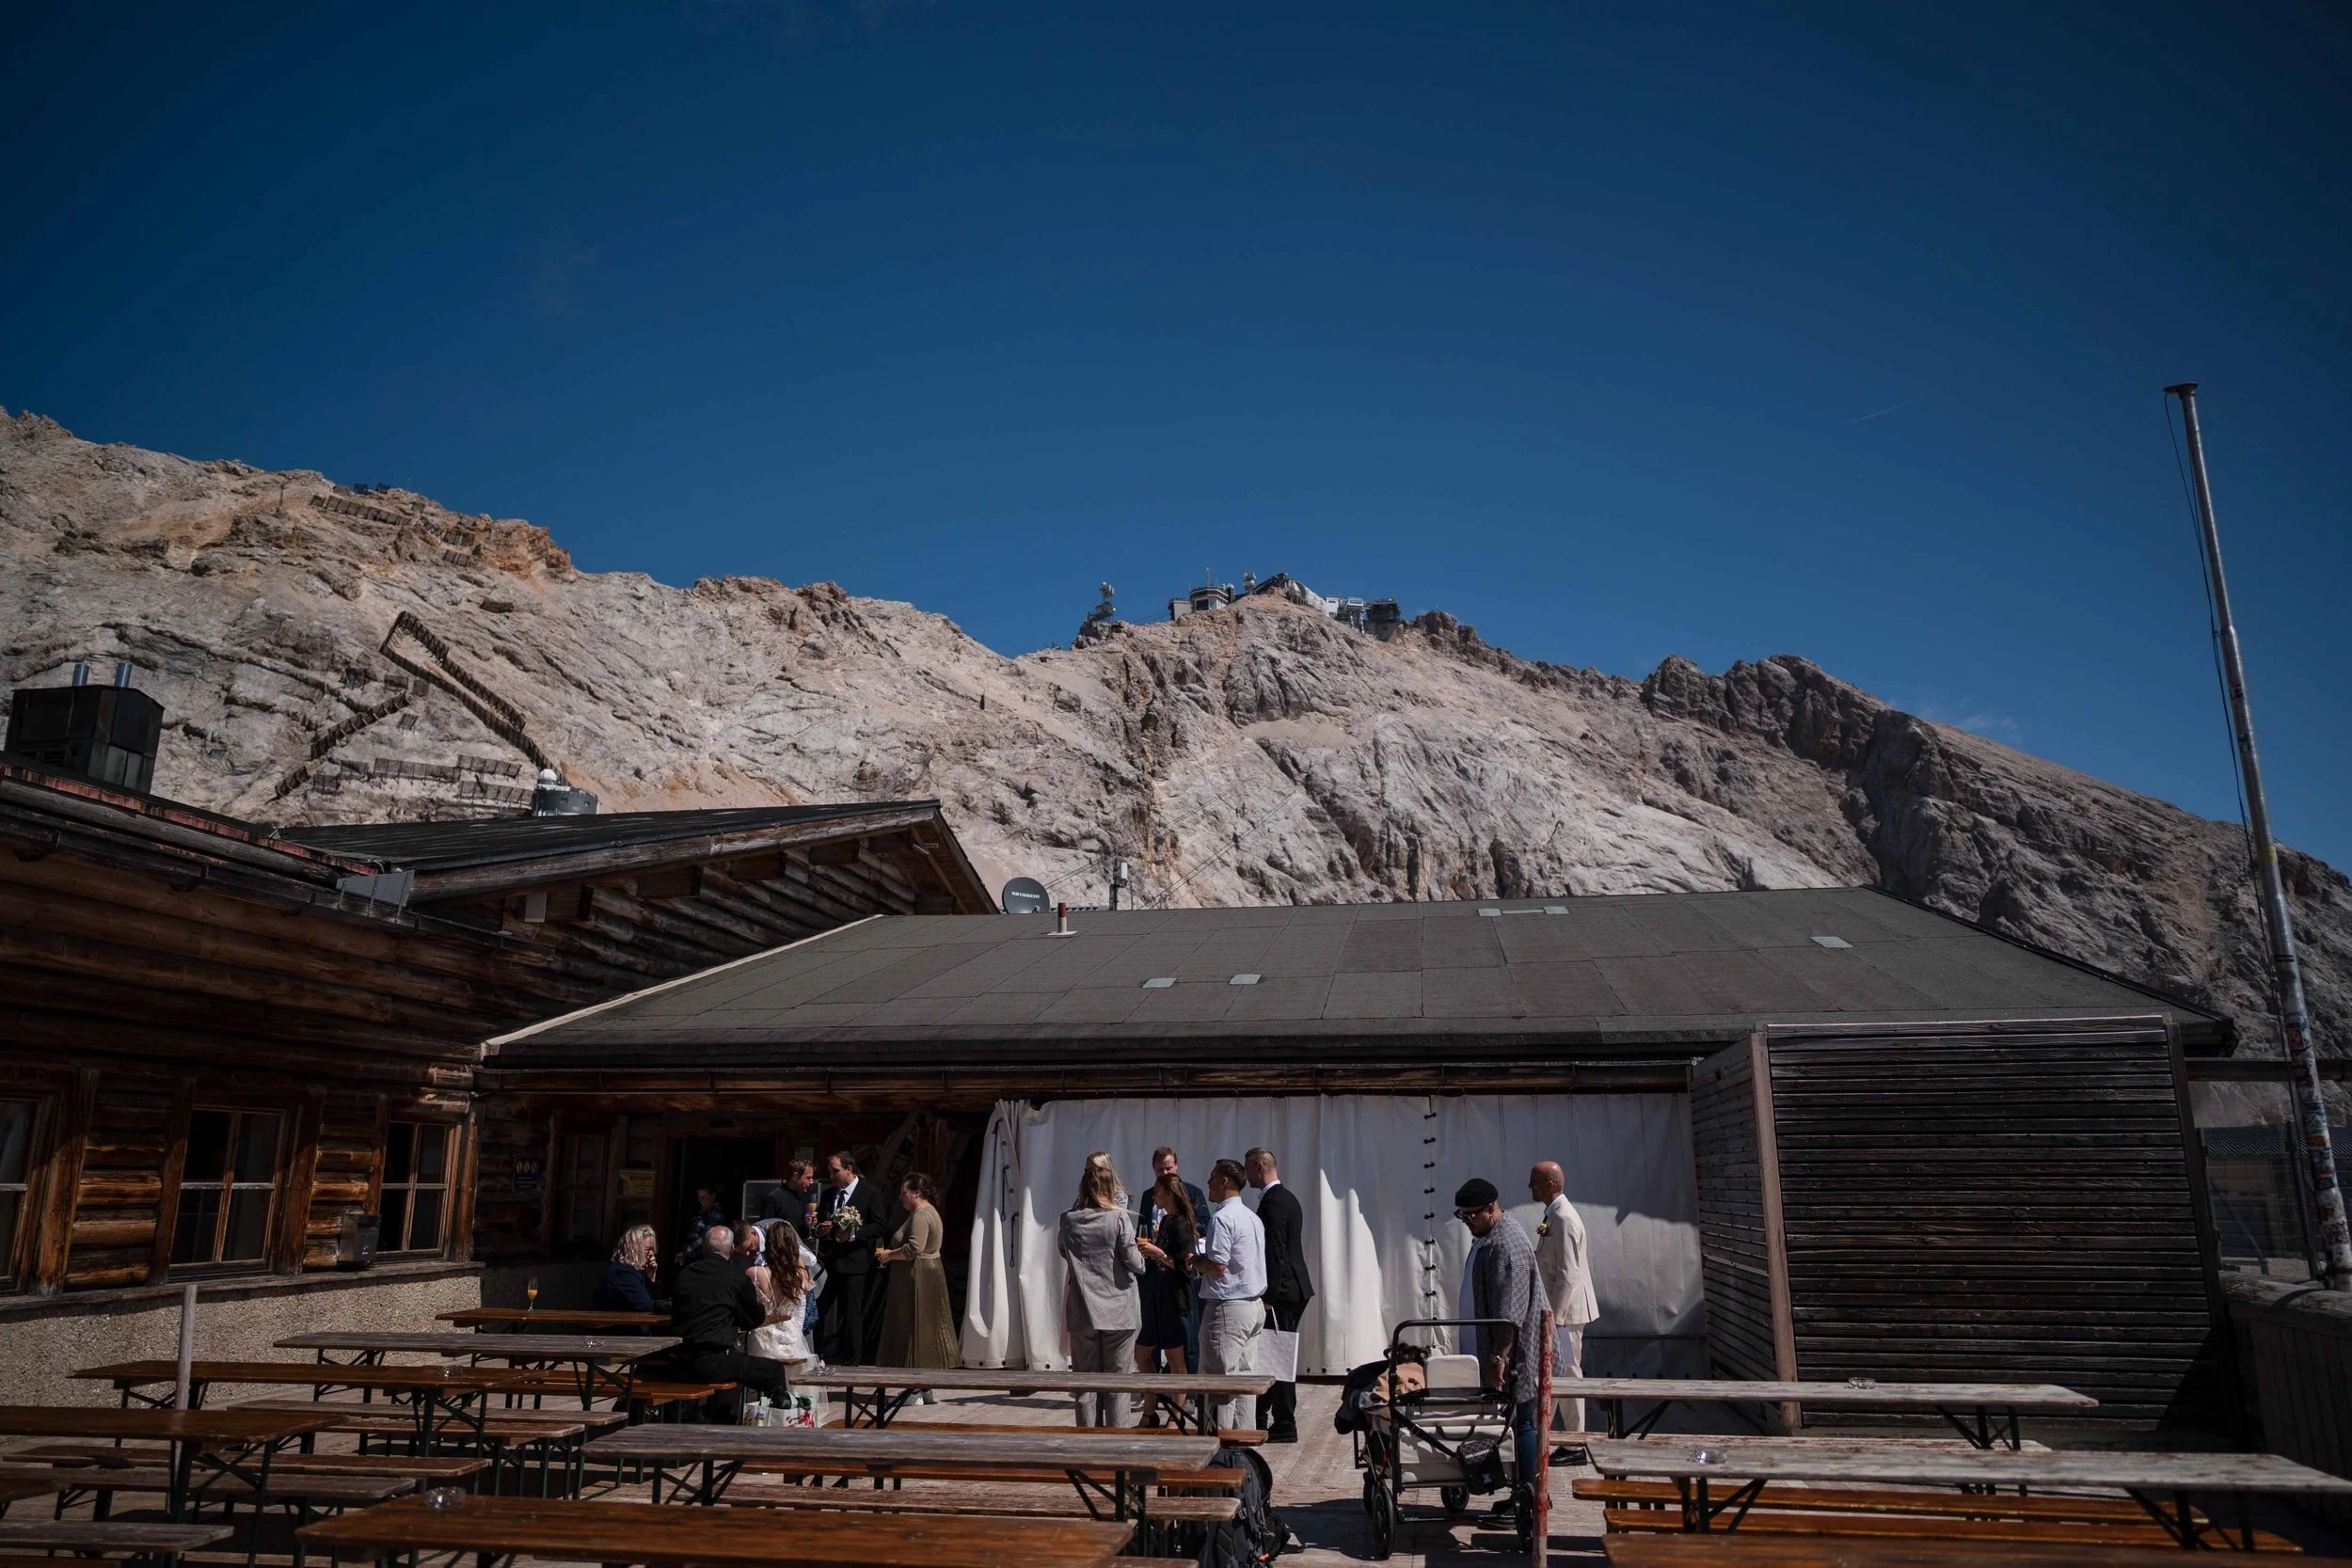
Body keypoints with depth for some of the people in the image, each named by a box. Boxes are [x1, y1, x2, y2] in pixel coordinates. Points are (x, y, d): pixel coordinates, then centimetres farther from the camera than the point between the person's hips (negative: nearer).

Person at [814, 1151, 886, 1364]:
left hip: (854, 1262, -5)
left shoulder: (868, 1192, -4)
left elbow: (878, 1225, -8)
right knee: (826, 1312, 3)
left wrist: (853, 1234, -19)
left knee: (852, 1313, 1)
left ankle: (851, 1359, 9)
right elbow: (819, 1223, 22)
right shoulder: (828, 1194, 14)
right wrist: (821, 1229, -1)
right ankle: (827, 1356, 10)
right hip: (829, 1261, 5)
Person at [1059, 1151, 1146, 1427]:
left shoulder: (1069, 1218, -1)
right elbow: (1132, 1259, -11)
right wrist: (1141, 1261, 10)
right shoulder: (1119, 1217, -11)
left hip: (1082, 1312, 2)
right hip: (1118, 1311, -2)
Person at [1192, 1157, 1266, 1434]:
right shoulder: (1253, 1218, 15)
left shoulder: (1223, 1218, -14)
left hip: (1228, 1306, -9)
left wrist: (1192, 1261, -3)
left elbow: (1217, 1265, -20)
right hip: (1255, 1305, 9)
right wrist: (1200, 1260, 18)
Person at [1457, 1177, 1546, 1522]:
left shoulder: (1506, 1245, -21)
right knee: (1519, 1422, 14)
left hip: (1516, 1352, -10)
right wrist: (1494, 1354, 23)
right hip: (1507, 1350, 10)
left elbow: (1510, 1312, -25)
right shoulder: (1494, 1238, 12)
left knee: (1522, 1422, -2)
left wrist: (1499, 1357, -25)